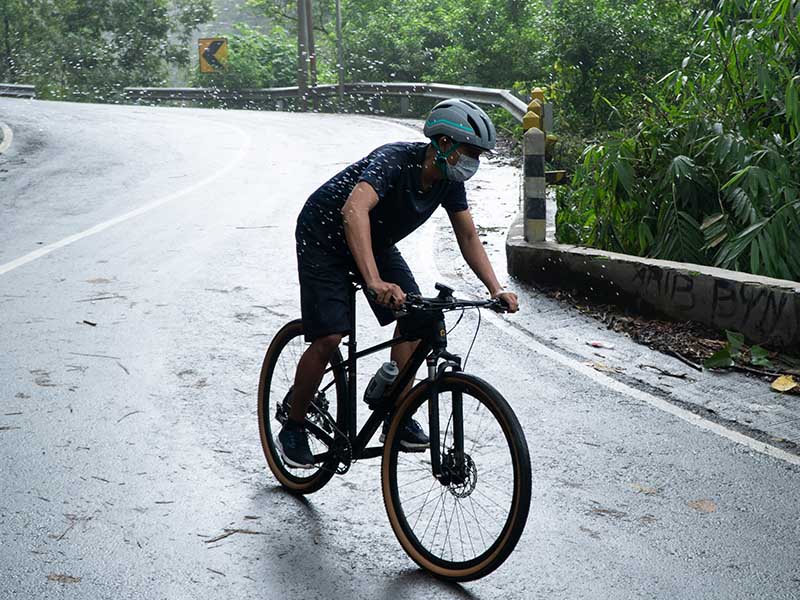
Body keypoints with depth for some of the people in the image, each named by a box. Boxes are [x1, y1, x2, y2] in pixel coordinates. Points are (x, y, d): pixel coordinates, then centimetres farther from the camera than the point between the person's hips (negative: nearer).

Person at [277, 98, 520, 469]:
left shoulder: (450, 180, -13)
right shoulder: (394, 160, -36)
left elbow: (468, 237, -3)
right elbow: (354, 210, -53)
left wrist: (496, 289, -17)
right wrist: (375, 282, -65)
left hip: (375, 242, 7)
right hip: (324, 239, -7)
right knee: (329, 338, -15)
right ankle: (293, 428, 4)